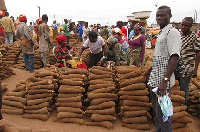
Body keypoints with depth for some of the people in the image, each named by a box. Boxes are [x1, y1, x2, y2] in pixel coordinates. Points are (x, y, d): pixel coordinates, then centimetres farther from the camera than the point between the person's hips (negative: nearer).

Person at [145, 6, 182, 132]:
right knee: (156, 110, 20)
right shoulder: (162, 32, 15)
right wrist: (150, 69, 31)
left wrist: (165, 80, -28)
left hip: (163, 80, -10)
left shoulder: (172, 32, -14)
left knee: (163, 113, -1)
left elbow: (174, 57, -23)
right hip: (156, 79, 10)